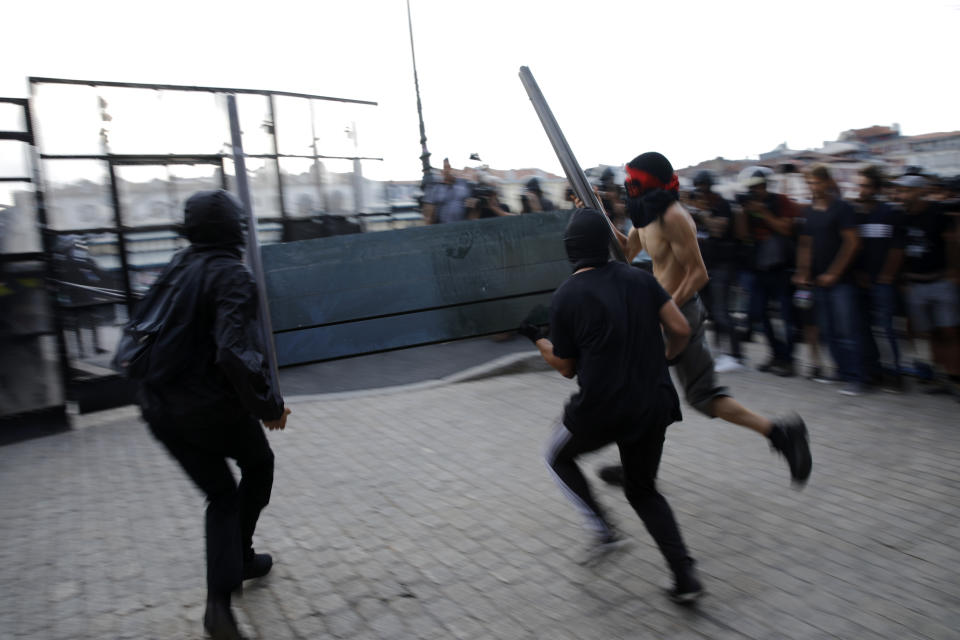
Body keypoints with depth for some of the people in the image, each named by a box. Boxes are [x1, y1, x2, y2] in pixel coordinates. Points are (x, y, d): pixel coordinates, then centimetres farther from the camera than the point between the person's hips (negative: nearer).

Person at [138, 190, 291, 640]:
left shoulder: (177, 268, 7)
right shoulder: (232, 276, -17)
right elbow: (236, 352, -29)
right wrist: (268, 405, -19)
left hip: (159, 410, 7)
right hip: (213, 408, -6)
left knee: (221, 494, 18)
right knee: (258, 464, 24)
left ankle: (219, 599, 9)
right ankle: (239, 556, 31)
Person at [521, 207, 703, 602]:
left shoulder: (565, 297, -6)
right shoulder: (640, 278, 4)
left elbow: (566, 367, 2)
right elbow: (680, 329, 0)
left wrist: (535, 337, 17)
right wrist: (664, 357, 20)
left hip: (600, 409, -4)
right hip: (654, 404, 5)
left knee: (558, 456, 26)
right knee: (643, 490, 23)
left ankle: (604, 530, 12)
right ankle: (685, 576, 11)